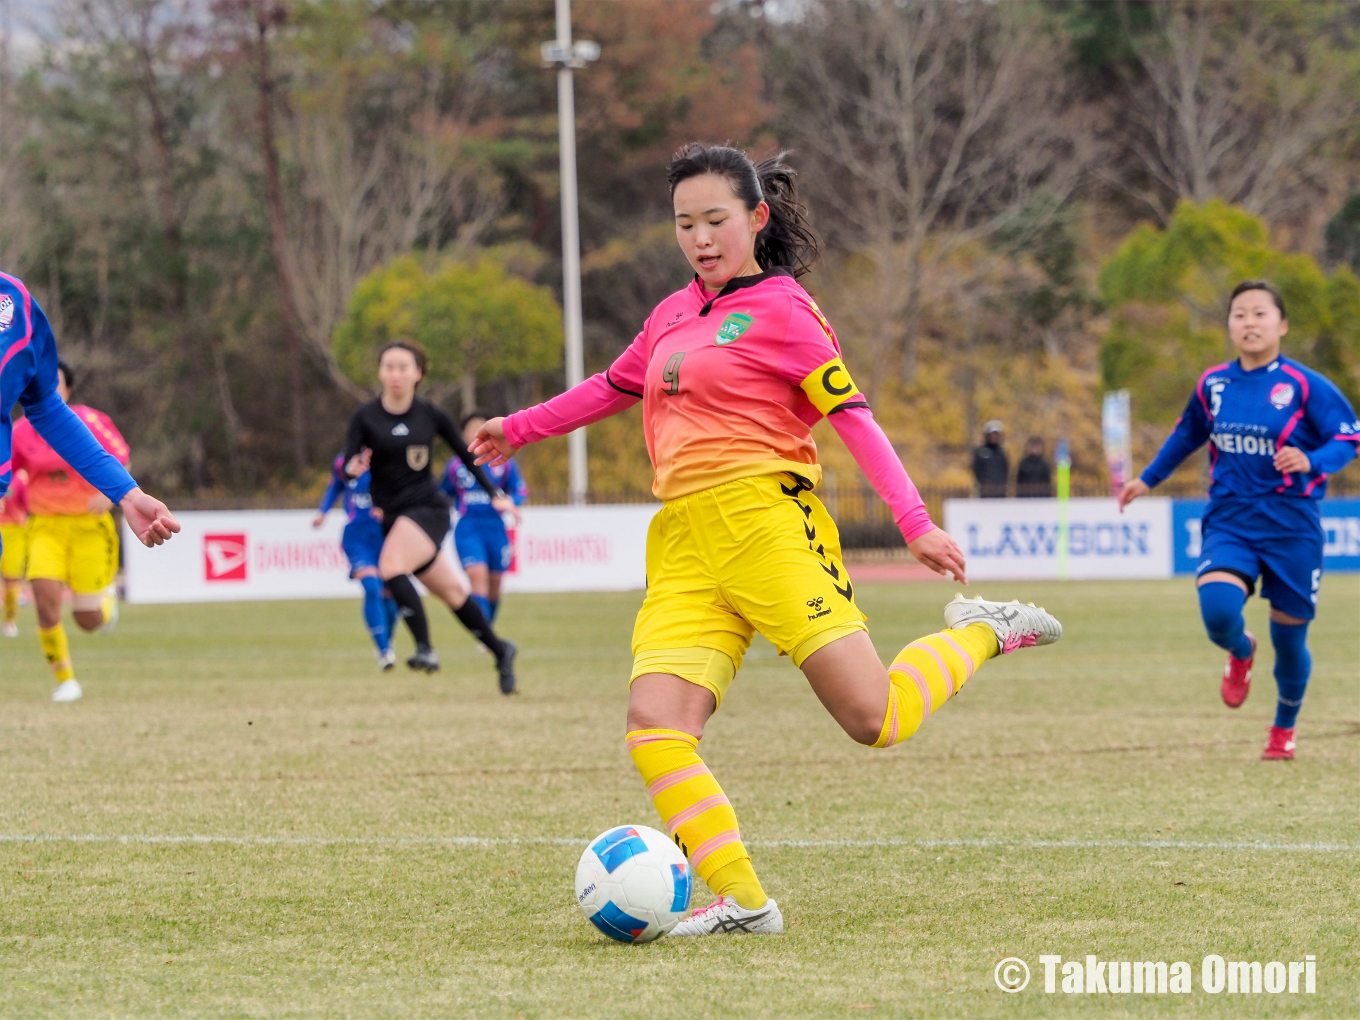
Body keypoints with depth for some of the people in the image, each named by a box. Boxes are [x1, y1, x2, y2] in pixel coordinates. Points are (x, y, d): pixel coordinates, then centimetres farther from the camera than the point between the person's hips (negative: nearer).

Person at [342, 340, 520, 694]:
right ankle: (500, 650, 30)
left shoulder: (430, 415, -2)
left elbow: (465, 454, 10)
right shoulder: (366, 417, -2)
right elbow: (347, 466, -9)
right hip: (393, 515, 3)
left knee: (391, 566, -29)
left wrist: (494, 494, 10)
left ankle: (425, 648, -29)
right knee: (451, 591, 11)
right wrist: (353, 469, -32)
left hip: (428, 509, -3)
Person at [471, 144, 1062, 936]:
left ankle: (980, 635, 16)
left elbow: (852, 416, -6)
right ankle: (741, 901, -14)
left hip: (767, 521, -6)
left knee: (875, 718, -12)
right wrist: (519, 429, 43)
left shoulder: (780, 307, 0)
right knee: (655, 727, -16)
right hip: (686, 544, 6)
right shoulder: (673, 316, 20)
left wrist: (915, 521, -15)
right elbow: (614, 389, 38)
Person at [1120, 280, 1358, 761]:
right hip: (1229, 522, 2)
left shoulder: (1305, 386, -9)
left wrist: (1311, 462, -27)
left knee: (1289, 637, 5)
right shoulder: (1213, 385, 3)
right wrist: (1149, 479, 29)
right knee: (1218, 612, -23)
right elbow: (1188, 433, 22)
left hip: (1291, 525, -2)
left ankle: (1284, 729, 33)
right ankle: (1241, 653, 16)